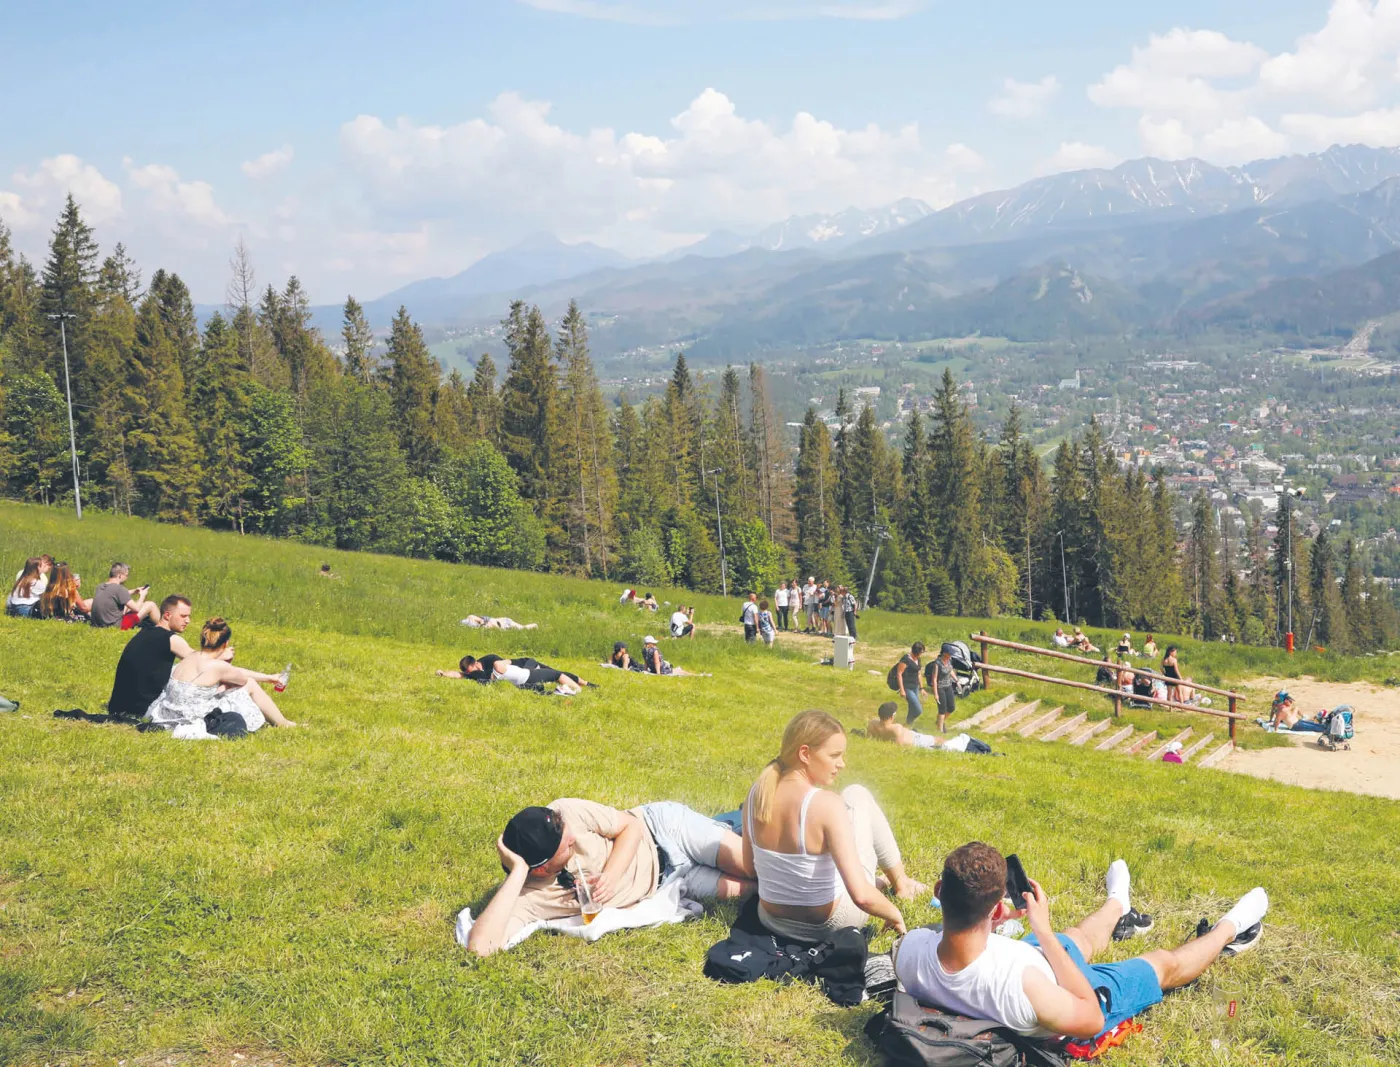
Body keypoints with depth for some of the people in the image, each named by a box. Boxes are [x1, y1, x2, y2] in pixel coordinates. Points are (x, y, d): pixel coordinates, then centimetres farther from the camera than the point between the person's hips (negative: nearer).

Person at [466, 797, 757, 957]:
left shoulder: (566, 813, -29)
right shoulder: (525, 896, -29)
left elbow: (631, 825, -14)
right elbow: (481, 946, -44)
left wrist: (610, 876, -29)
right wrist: (517, 872, -43)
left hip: (663, 826, -1)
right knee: (748, 887, -7)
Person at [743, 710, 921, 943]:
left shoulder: (756, 793, -10)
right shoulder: (827, 804, -28)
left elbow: (750, 866, 5)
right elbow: (861, 896, -31)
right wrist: (894, 913, -12)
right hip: (834, 924, -5)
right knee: (857, 795, 9)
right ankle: (899, 882, 29)